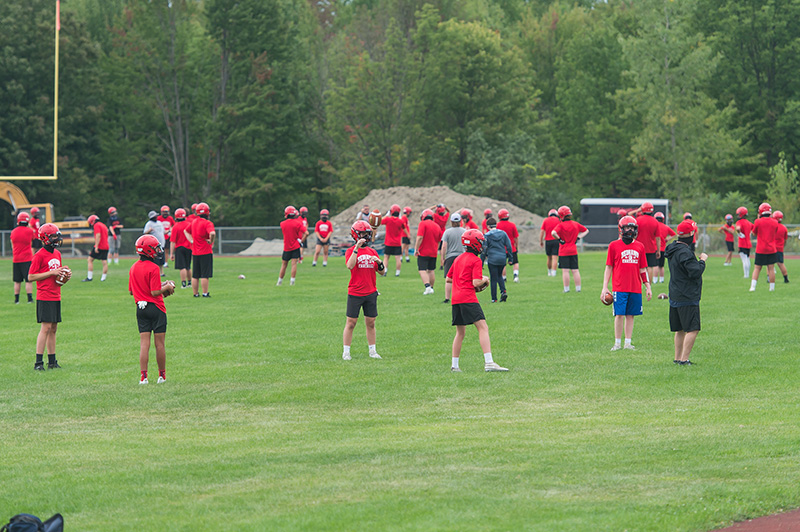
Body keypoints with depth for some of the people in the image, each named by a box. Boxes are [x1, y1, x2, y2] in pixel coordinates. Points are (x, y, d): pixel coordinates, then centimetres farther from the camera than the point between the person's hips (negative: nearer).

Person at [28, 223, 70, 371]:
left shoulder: (57, 253, 14)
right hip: (44, 297, -8)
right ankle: (38, 362, -10)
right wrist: (51, 273, -18)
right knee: (46, 327, -12)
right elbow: (31, 277, -13)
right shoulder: (39, 255, -11)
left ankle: (52, 361, 14)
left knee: (53, 328, 9)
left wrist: (64, 273, 3)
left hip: (56, 296, 8)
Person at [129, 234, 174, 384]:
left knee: (144, 343, 4)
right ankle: (162, 376, 12)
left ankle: (143, 376, -3)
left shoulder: (134, 268, 6)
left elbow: (131, 291, 13)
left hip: (140, 308, 6)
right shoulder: (154, 268, -16)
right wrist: (166, 287, -2)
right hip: (156, 307, -5)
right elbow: (155, 292, -20)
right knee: (160, 344, 5)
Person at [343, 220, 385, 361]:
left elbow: (382, 272, 12)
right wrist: (357, 248, -29)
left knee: (370, 323, 9)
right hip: (355, 294, -4)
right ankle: (346, 352, 5)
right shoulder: (350, 251, -5)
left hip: (371, 293, 4)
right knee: (351, 323, -1)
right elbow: (350, 266, -26)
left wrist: (379, 262, -8)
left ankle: (372, 351, 17)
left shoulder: (372, 252, 10)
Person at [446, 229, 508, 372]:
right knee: (483, 328, -11)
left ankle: (454, 365, 18)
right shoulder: (476, 260, -6)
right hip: (468, 299, -8)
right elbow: (476, 282, -14)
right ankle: (488, 362, -22)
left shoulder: (458, 259, 18)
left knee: (460, 332, 17)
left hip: (456, 299, 8)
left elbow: (448, 279, 24)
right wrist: (484, 280, 6)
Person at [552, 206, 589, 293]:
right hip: (573, 250, 5)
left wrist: (559, 239, -12)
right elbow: (586, 231, 18)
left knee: (565, 270, -1)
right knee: (575, 270, 8)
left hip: (564, 251, -5)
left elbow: (553, 233, -27)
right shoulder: (576, 224, 6)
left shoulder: (561, 225, -11)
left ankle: (566, 289, -1)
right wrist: (578, 237, 10)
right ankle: (578, 288, 9)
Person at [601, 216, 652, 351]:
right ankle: (617, 343, 3)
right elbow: (608, 268, 4)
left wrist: (647, 286, 12)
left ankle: (628, 343, 11)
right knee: (619, 315, -5)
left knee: (630, 315, 5)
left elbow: (643, 269, 15)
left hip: (635, 288, 3)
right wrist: (605, 287, 0)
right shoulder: (614, 246, 1)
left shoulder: (639, 246, 10)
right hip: (619, 288, -3)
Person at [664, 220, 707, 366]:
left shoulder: (673, 249, 12)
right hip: (688, 298, -10)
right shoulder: (684, 252, -19)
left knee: (680, 330, 16)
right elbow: (695, 272, -23)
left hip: (675, 296, 10)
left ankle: (678, 358, 20)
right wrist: (702, 261, -9)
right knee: (692, 329, -8)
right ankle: (684, 359, -12)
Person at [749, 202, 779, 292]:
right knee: (771, 268, 5)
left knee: (757, 268, 5)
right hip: (772, 249, 1)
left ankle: (753, 286, -3)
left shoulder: (758, 222, -8)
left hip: (760, 250, -1)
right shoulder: (774, 222, -1)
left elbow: (754, 233, 8)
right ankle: (772, 287, 7)